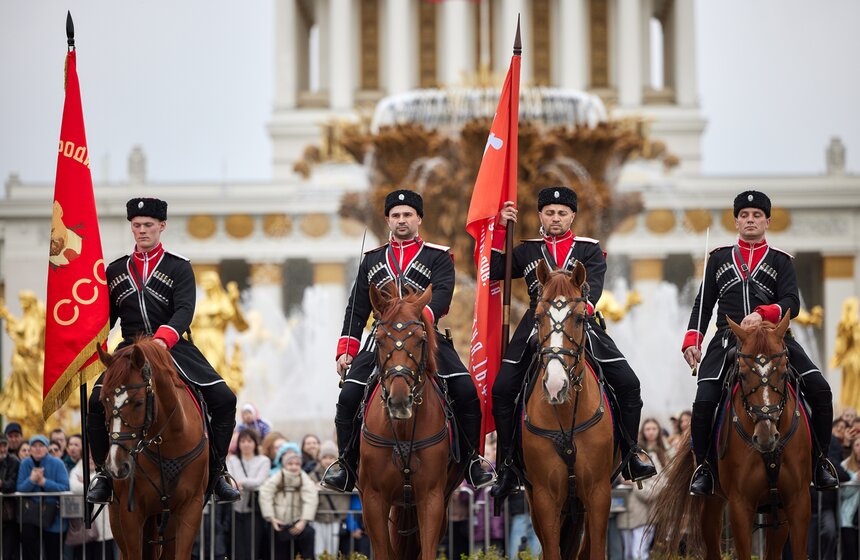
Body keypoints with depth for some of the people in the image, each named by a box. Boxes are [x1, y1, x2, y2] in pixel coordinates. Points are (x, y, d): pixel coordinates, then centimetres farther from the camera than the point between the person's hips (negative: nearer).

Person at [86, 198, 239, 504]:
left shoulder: (179, 267, 3)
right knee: (98, 402, -24)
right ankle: (104, 474, -7)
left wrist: (162, 339, -30)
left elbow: (184, 310, -11)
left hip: (175, 348, -1)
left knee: (224, 399, -16)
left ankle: (217, 472, 0)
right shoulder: (115, 270, 12)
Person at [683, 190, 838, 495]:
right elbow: (703, 306, 16)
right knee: (704, 402, -20)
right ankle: (702, 467, 0)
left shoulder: (781, 261, 13)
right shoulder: (719, 258, 17)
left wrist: (762, 314, -20)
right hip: (729, 339, 0)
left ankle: (820, 461, -2)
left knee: (820, 390, -17)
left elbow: (792, 304, -1)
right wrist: (692, 341, 2)